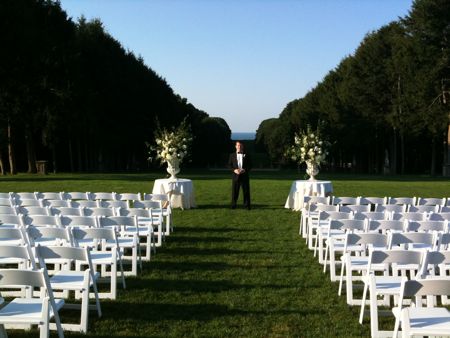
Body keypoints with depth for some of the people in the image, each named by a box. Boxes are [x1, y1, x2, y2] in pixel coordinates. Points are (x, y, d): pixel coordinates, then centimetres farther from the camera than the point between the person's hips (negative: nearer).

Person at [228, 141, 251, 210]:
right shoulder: (232, 155, 10)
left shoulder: (246, 155, 8)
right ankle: (233, 205, 7)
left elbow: (250, 165, 6)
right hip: (235, 175, 0)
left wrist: (245, 170, -12)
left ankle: (247, 205, 6)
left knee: (246, 191, 0)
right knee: (234, 191, 0)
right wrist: (234, 170, -11)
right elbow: (229, 165, 7)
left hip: (244, 175, 0)